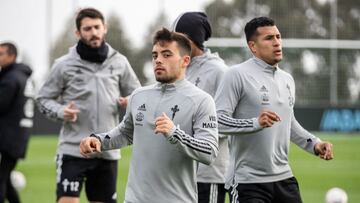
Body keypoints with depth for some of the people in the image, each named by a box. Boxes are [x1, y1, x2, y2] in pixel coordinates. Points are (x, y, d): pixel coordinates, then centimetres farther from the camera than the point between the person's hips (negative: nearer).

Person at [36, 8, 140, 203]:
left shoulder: (119, 62, 5)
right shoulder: (64, 64, -2)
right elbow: (43, 98, 4)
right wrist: (61, 111, -15)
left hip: (107, 151, 3)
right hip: (73, 149, -3)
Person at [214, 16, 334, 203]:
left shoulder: (287, 79, 15)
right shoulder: (237, 75, -9)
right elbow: (217, 120, -16)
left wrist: (314, 144, 16)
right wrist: (256, 124, -29)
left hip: (284, 178, 7)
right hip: (249, 181, -7)